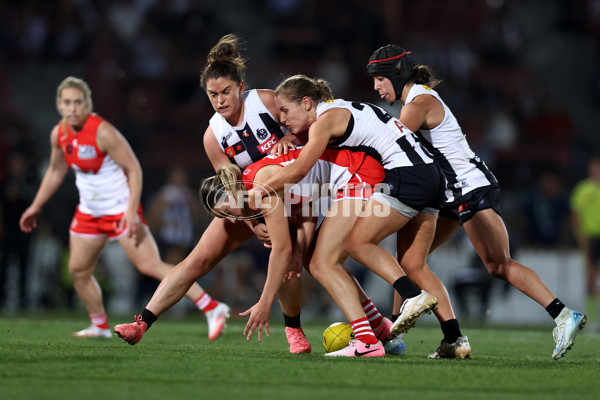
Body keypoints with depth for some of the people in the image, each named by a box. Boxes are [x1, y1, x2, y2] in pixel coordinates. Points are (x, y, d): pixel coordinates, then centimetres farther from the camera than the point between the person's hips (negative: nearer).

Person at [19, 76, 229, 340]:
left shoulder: (103, 132, -22)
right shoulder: (59, 134, 0)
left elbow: (134, 169, -19)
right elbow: (56, 171, 19)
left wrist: (132, 211, -28)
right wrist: (36, 206, 23)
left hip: (120, 208, -8)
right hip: (89, 210, 8)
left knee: (150, 265, -16)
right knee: (78, 270, 9)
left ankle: (213, 310, -15)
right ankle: (100, 326, 30)